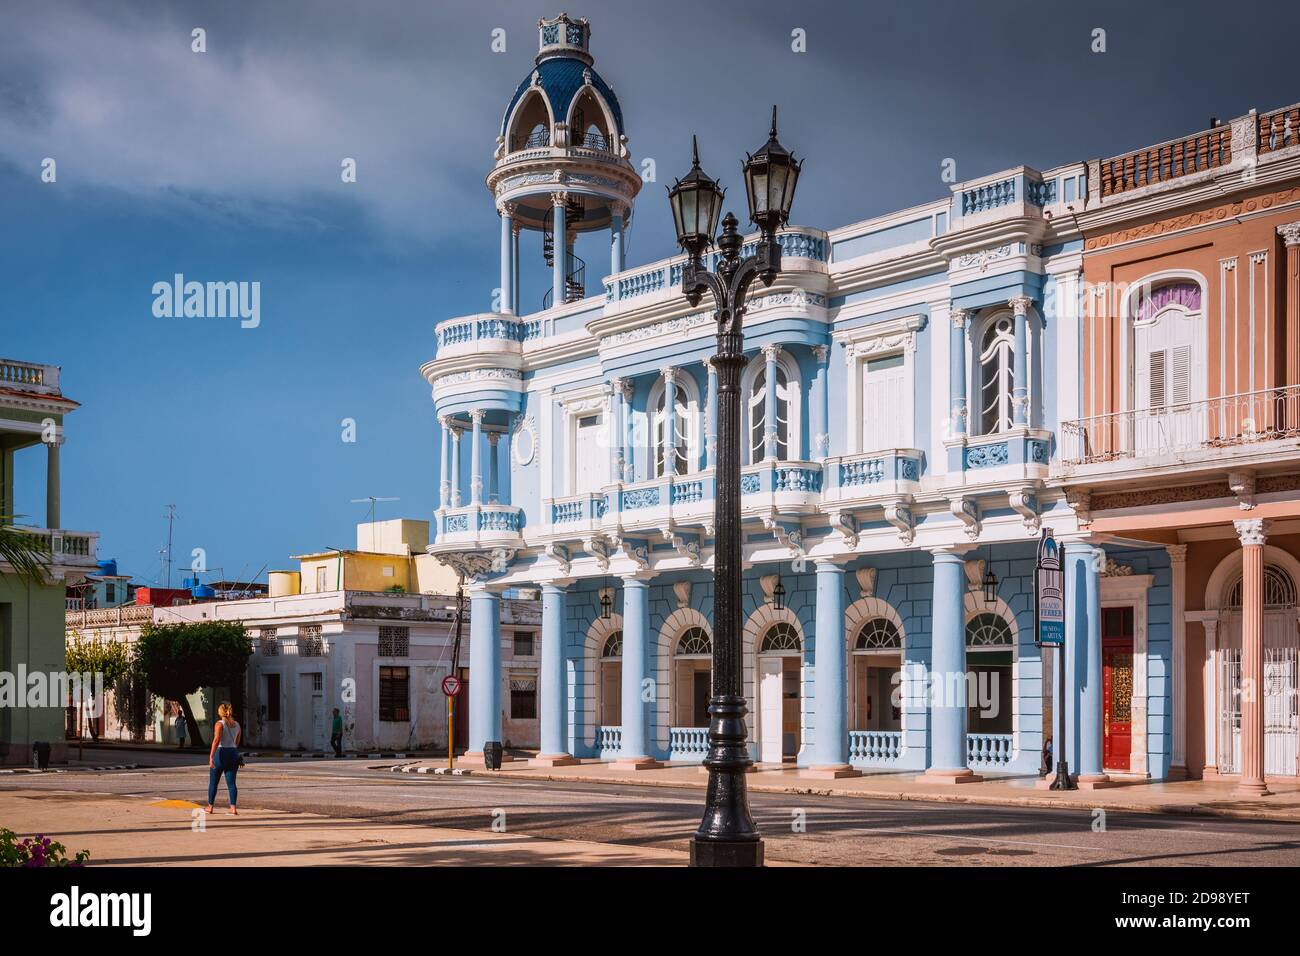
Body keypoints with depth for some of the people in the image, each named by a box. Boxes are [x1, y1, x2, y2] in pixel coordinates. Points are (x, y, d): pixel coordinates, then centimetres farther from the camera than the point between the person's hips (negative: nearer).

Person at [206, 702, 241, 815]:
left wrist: (211, 757, -27)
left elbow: (216, 740, -22)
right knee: (231, 783, 4)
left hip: (221, 753, -5)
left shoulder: (220, 724, -10)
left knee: (213, 782, 9)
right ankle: (233, 807, -4)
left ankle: (210, 807, 16)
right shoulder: (237, 725, 8)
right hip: (234, 754, 5)